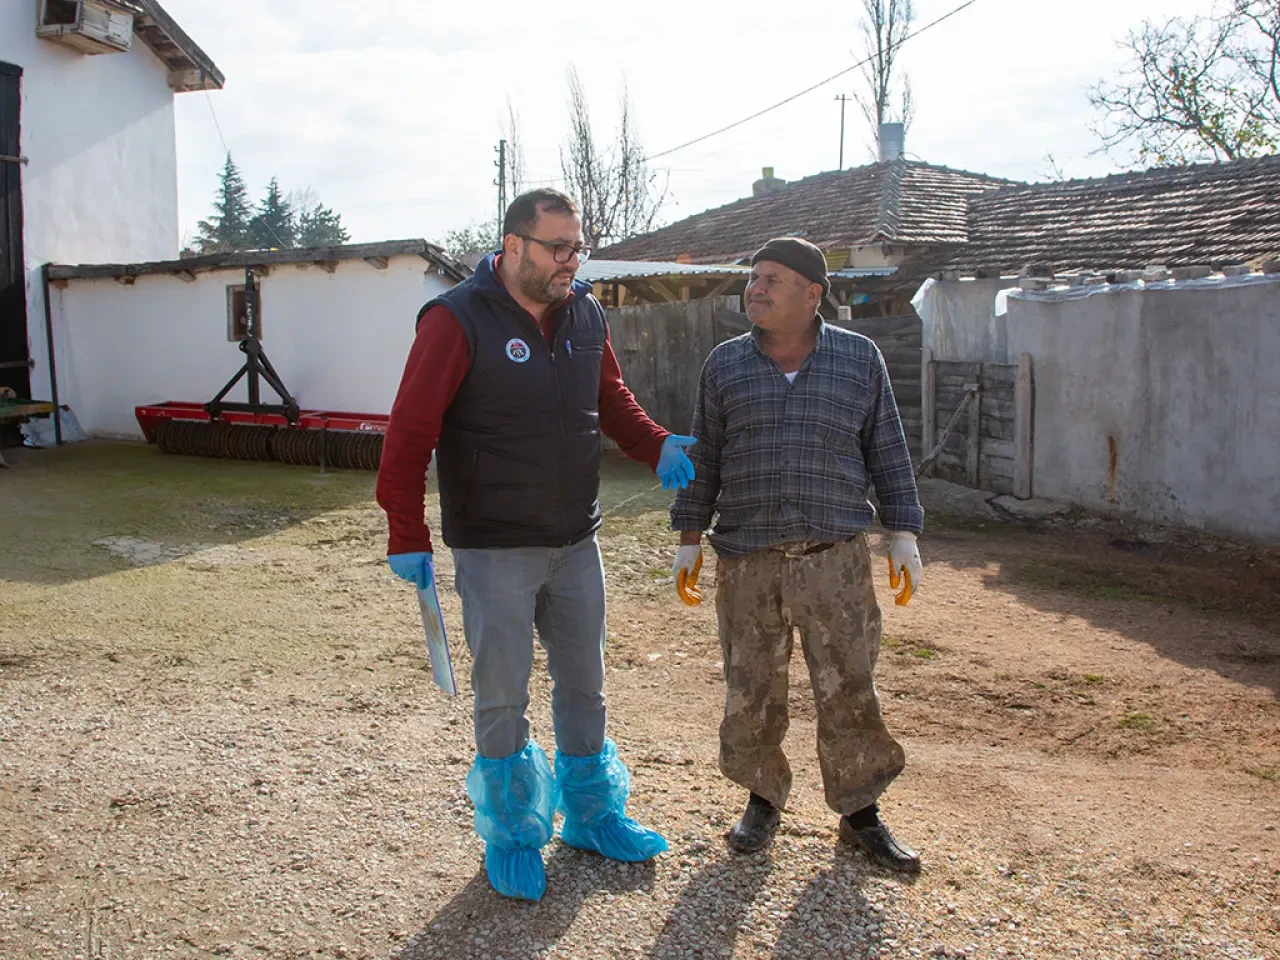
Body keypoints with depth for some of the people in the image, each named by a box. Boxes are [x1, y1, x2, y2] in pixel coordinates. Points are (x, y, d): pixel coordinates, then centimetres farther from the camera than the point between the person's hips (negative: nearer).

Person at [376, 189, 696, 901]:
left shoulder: (587, 315, 3)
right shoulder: (459, 320, -15)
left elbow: (613, 401, 14)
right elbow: (410, 433, -16)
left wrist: (657, 445, -5)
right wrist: (407, 537, -18)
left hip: (577, 543, 6)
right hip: (493, 549, -5)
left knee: (585, 686, 17)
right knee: (503, 700, 6)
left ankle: (592, 814, 36)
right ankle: (513, 837, 26)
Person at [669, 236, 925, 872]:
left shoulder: (859, 359, 3)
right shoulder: (725, 365, 6)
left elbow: (887, 453, 6)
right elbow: (704, 459, 10)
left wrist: (903, 538, 3)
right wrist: (688, 541, 8)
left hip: (835, 558, -1)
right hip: (746, 561, 1)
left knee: (848, 691, 3)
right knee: (750, 693, 8)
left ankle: (860, 813, 20)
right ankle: (763, 797, 29)